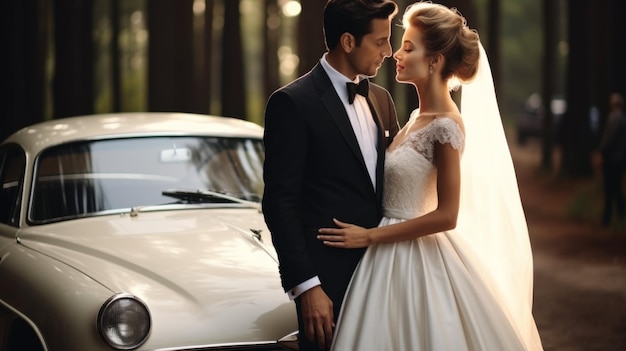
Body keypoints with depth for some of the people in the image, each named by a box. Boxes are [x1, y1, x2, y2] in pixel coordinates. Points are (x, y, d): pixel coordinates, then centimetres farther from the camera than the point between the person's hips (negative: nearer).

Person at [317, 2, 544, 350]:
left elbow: (446, 216, -20)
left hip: (415, 261, -8)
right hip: (394, 257, 8)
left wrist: (368, 236, -17)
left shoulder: (446, 126, -17)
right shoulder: (418, 118, 9)